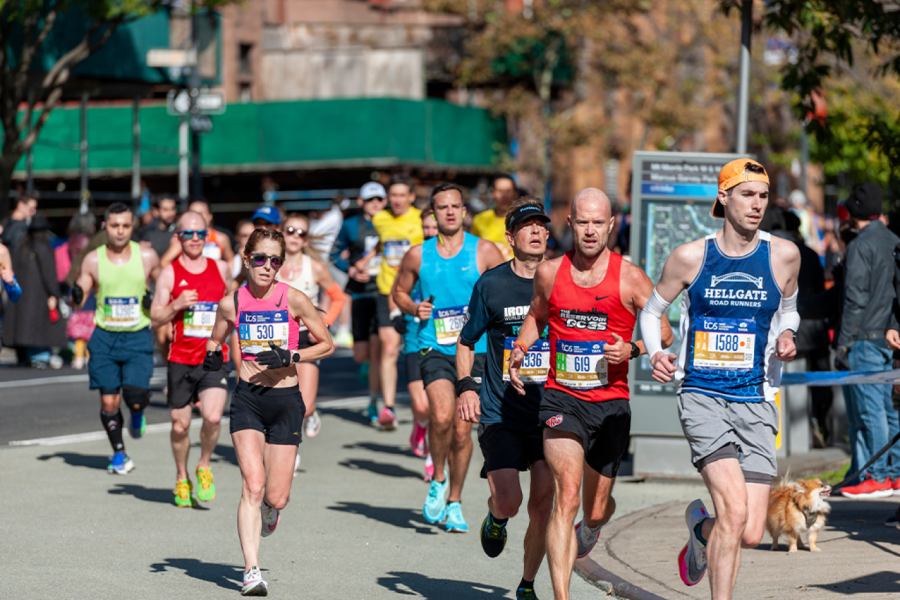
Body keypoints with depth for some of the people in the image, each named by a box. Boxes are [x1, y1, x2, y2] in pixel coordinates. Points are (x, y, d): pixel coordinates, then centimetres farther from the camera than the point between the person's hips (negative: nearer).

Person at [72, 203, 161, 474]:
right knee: (108, 401, -1)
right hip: (105, 337, 1)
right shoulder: (94, 260, 0)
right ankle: (119, 454, 20)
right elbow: (79, 297, 7)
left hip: (138, 338, -1)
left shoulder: (147, 256, -2)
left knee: (136, 398, -16)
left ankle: (137, 412, 22)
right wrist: (76, 295, -17)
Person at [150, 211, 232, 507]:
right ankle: (181, 478, 30)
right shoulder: (170, 273, 0)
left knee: (213, 417, -19)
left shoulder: (221, 268, 6)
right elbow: (155, 318, -2)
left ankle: (204, 467, 8)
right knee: (180, 425, 7)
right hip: (180, 359, 0)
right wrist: (176, 306, -18)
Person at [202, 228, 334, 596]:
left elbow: (326, 345, 2)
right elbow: (215, 340, 18)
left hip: (285, 400, 0)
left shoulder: (293, 300, -6)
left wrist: (290, 357, -13)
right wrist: (213, 355, -5)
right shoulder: (231, 303, 0)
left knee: (276, 497, 0)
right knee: (253, 484, -17)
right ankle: (252, 571, -16)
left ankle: (269, 509, 39)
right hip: (247, 399, 0)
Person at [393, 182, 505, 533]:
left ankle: (454, 502, 22)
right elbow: (399, 291, 19)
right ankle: (438, 479, 2)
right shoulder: (418, 255, 5)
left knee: (462, 430, 4)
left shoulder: (484, 252, 1)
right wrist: (414, 308, -1)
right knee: (442, 416, -23)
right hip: (434, 349, 0)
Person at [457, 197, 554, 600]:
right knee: (508, 501, -14)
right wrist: (466, 387, -3)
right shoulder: (491, 285, 1)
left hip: (549, 414, 1)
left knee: (543, 506, -3)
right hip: (500, 413, -1)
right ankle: (495, 519, 23)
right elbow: (466, 342, 12)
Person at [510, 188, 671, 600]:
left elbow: (665, 336, 1)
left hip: (611, 402, 0)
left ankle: (594, 522, 54)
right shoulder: (550, 273, 2)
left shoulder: (630, 279, -5)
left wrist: (632, 349, -18)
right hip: (561, 398, 0)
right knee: (566, 495, -21)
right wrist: (520, 349, 5)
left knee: (596, 511, 13)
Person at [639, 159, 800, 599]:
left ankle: (701, 527, 32)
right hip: (702, 396, -3)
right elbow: (652, 311, 13)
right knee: (734, 510, -23)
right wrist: (655, 355, -6)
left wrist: (786, 337, 1)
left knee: (751, 534, -3)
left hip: (755, 403, 3)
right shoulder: (690, 257, -1)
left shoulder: (783, 255, 4)